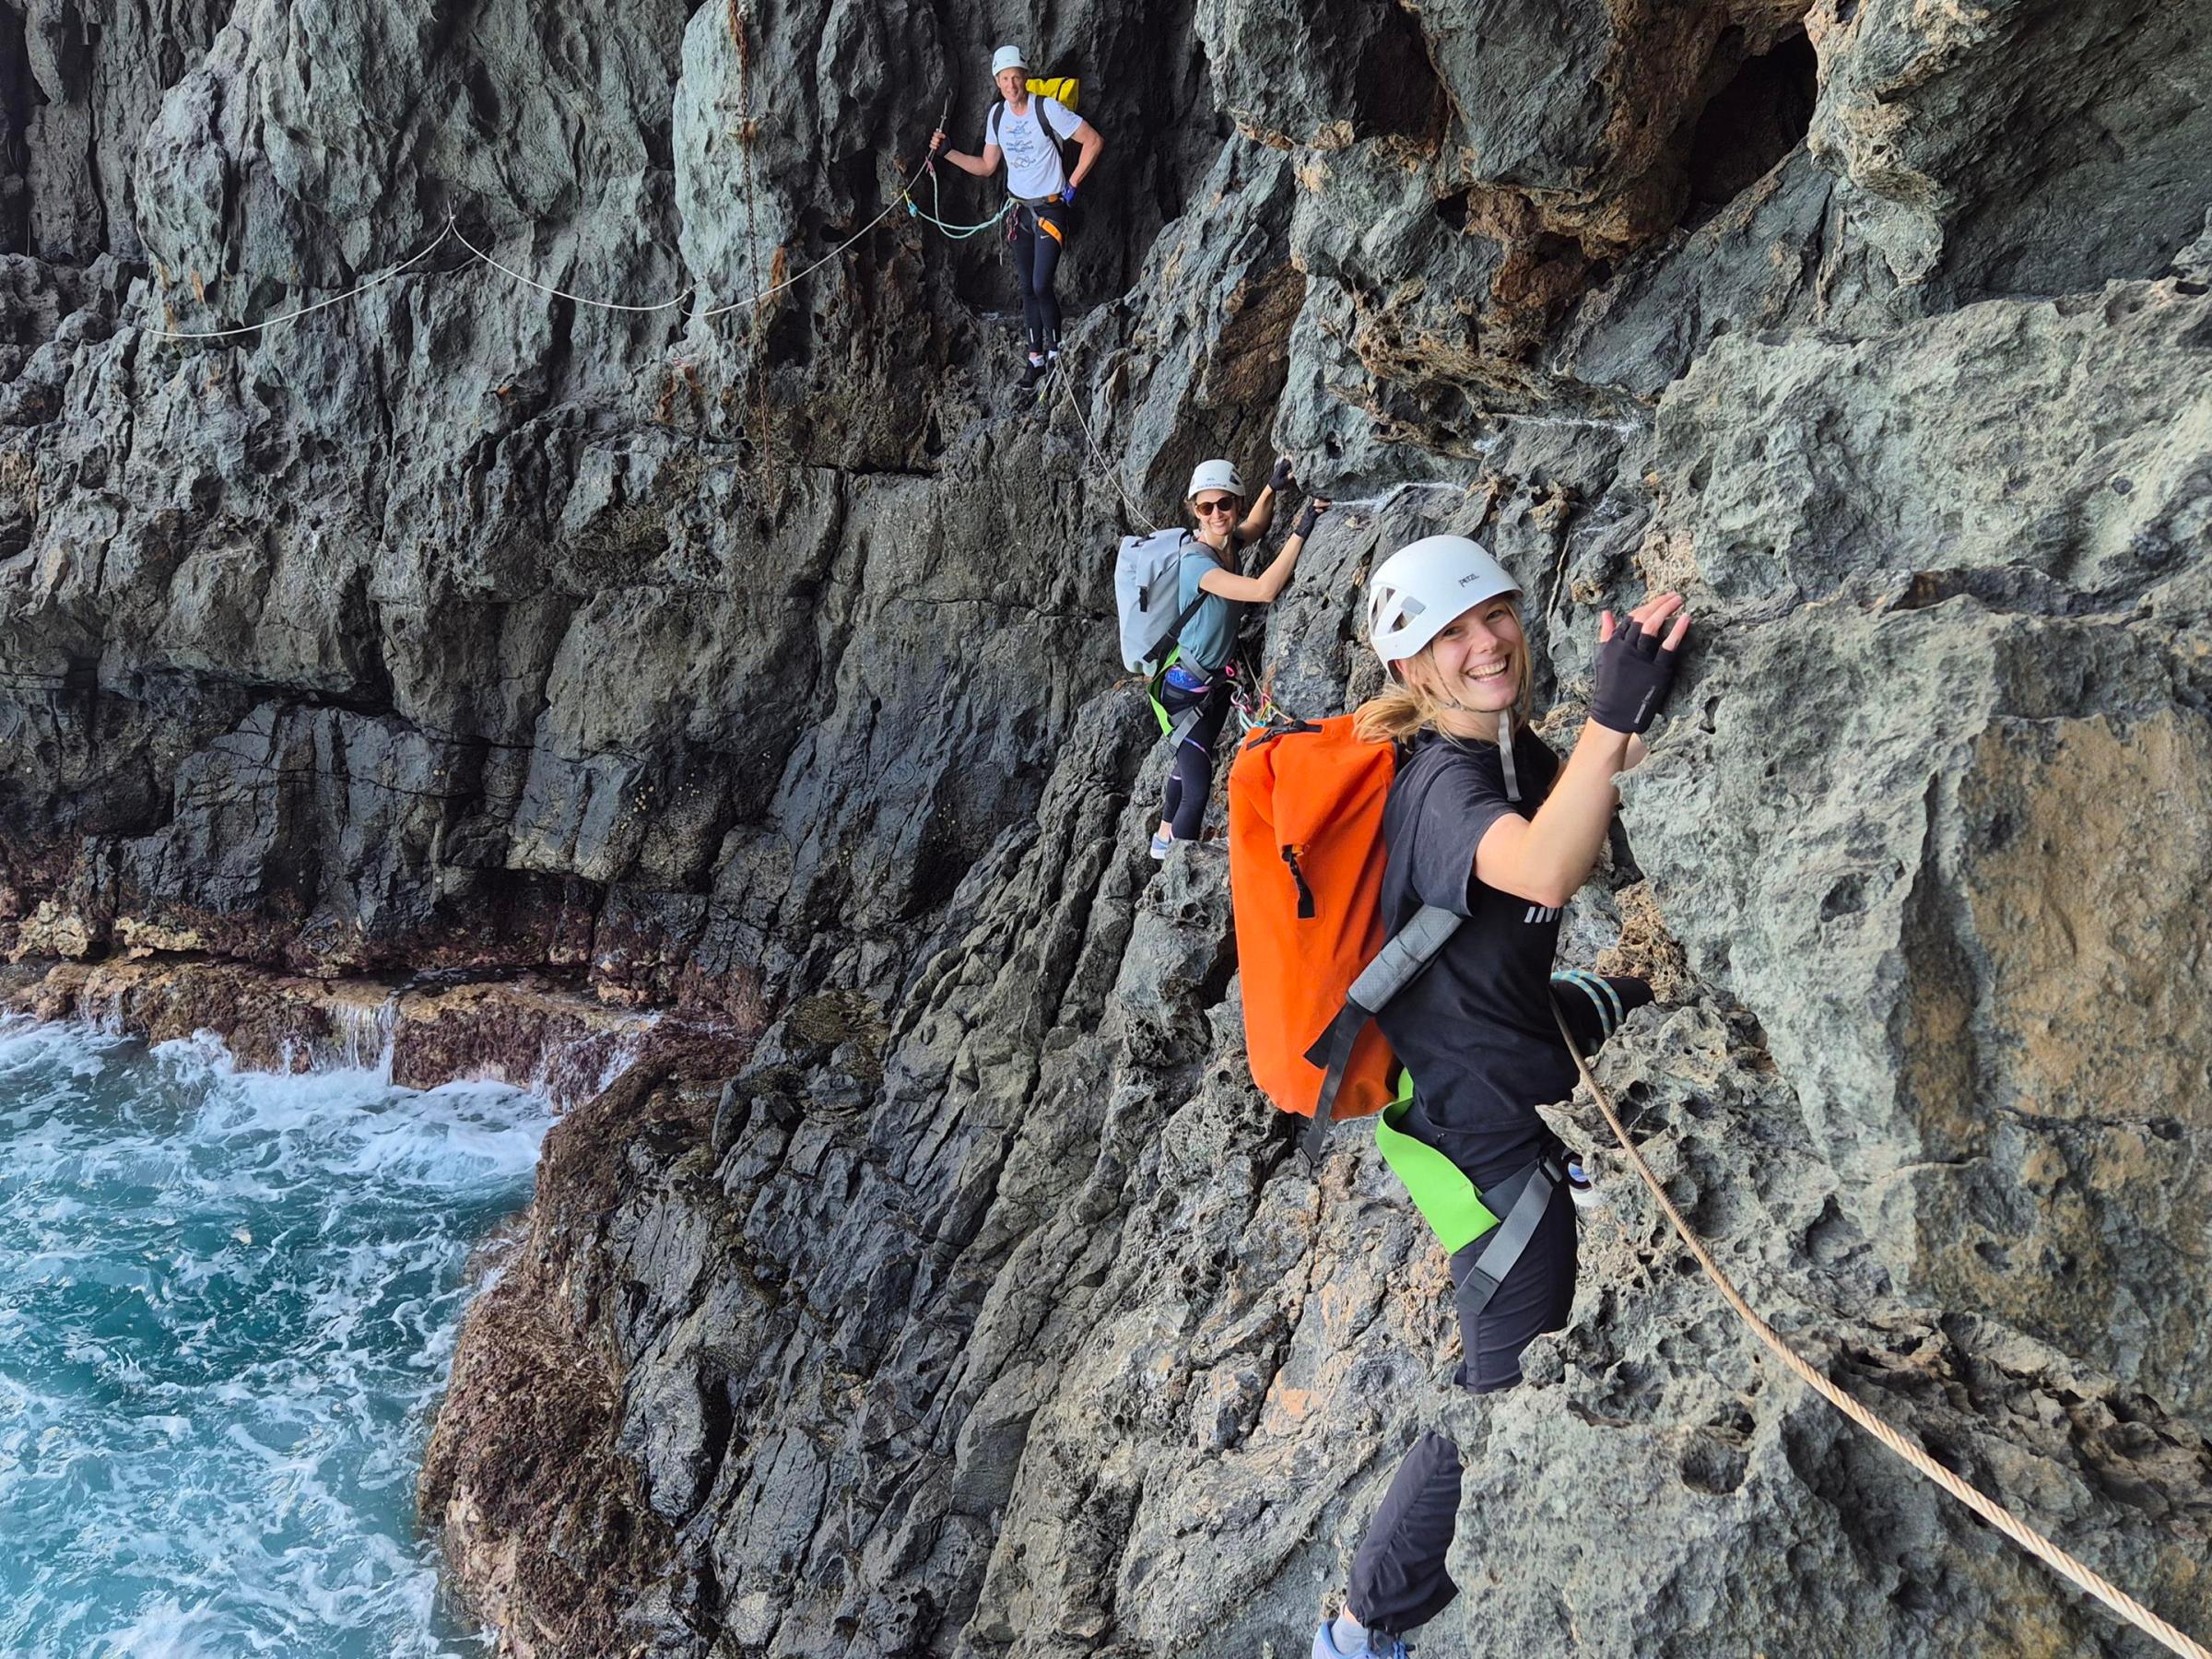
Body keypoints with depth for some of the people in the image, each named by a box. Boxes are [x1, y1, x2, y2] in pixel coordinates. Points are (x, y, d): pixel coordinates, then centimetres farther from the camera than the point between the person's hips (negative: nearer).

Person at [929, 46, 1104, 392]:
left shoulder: (1047, 109, -16)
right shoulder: (997, 114, 3)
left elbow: (1094, 141, -12)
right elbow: (986, 167, 13)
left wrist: (1072, 185, -11)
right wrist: (946, 152, 2)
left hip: (1051, 209, -6)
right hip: (1020, 209, 6)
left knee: (1041, 286, -14)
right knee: (1027, 289, 9)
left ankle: (1054, 349, 5)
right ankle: (1036, 357, 20)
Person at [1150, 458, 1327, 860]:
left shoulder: (1226, 542, -4)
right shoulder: (1196, 561, -29)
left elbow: (1255, 525, 20)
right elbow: (1263, 590, -41)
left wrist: (1272, 487, 1)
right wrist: (1300, 532, -38)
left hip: (1217, 682, 9)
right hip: (1187, 687, -9)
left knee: (1190, 763, 26)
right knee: (1198, 788, -12)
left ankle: (1164, 838, 45)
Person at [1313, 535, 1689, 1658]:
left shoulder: (1516, 750, 2)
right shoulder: (1443, 783, -25)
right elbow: (1546, 871, -47)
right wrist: (1612, 715, -54)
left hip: (1508, 1057, 9)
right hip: (1479, 1112, -9)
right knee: (1511, 1392, 3)